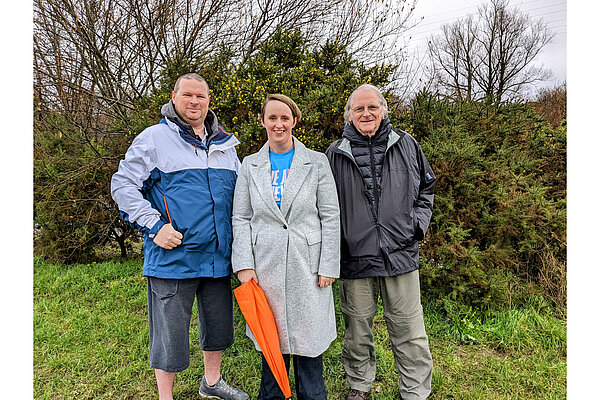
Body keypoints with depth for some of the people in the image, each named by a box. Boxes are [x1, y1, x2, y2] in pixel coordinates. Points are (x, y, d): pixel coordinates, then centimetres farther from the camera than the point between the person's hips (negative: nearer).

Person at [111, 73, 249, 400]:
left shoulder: (225, 143, 12)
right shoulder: (154, 138, -4)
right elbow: (123, 186, -6)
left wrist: (237, 234, 10)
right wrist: (155, 226, -15)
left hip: (218, 255, 6)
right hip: (173, 256, -5)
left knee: (219, 323, 18)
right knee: (170, 330, 6)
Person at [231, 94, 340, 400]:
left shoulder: (316, 162, 1)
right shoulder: (250, 165, 6)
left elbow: (330, 216, -1)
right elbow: (241, 219, 5)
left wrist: (328, 266, -6)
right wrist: (244, 265, -4)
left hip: (307, 266, -1)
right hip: (265, 266, 2)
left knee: (308, 337, 9)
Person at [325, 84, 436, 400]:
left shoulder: (406, 145, 7)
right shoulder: (335, 154, 3)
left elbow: (425, 188, 18)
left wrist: (418, 223, 4)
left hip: (400, 253, 1)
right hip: (354, 256, 0)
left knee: (409, 332, 8)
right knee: (357, 330, 14)